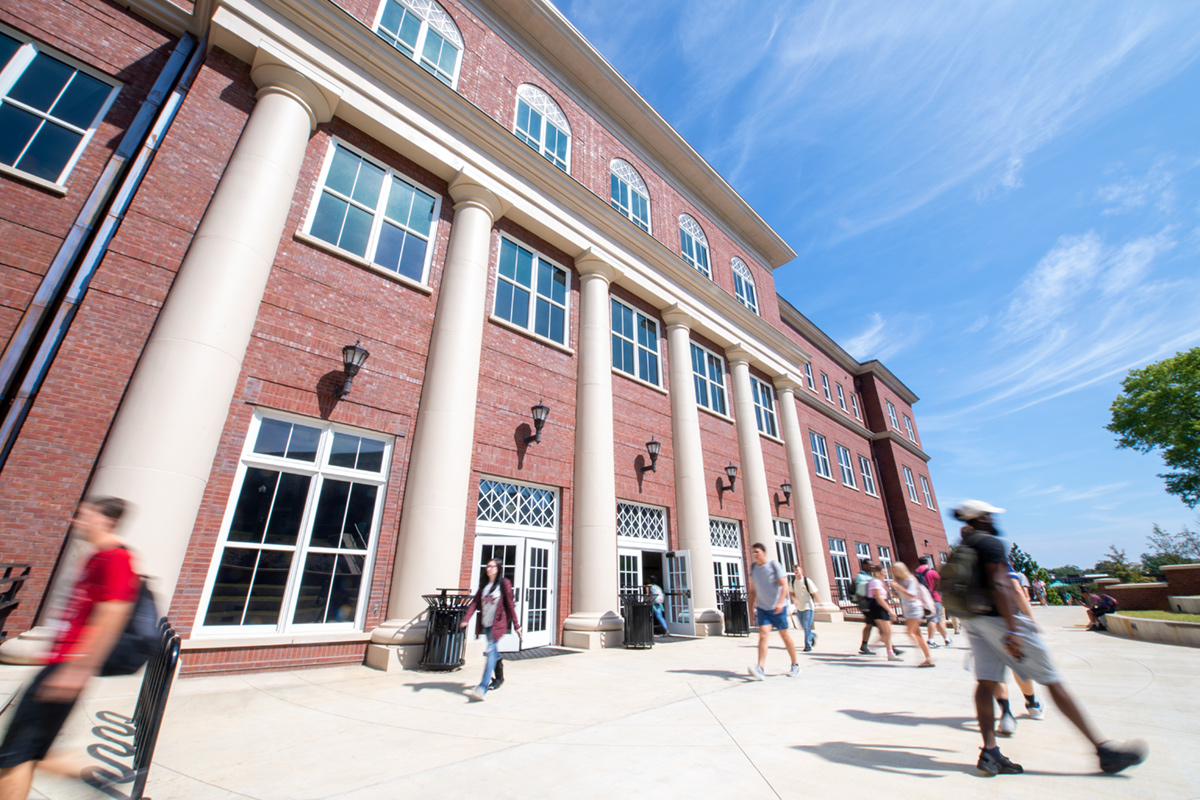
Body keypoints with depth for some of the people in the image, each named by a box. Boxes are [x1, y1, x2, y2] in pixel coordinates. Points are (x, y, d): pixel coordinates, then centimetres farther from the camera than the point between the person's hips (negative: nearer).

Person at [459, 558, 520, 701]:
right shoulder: (484, 584, 11)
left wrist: (516, 625, -1)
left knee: (491, 652, -14)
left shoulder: (504, 584, -6)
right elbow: (475, 602, 4)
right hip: (485, 624, 6)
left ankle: (482, 689, -18)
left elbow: (509, 605, -4)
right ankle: (499, 677, 36)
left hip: (497, 624, -6)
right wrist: (466, 618, -9)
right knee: (493, 652, 17)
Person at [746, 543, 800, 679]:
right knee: (763, 634, -11)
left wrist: (780, 603, -26)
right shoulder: (753, 567, 7)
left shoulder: (774, 565, -8)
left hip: (777, 608, -3)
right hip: (762, 607, 3)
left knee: (784, 635, 8)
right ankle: (760, 669, -18)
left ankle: (795, 665, 28)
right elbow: (753, 589, 15)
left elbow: (784, 585, -14)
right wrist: (752, 607, 14)